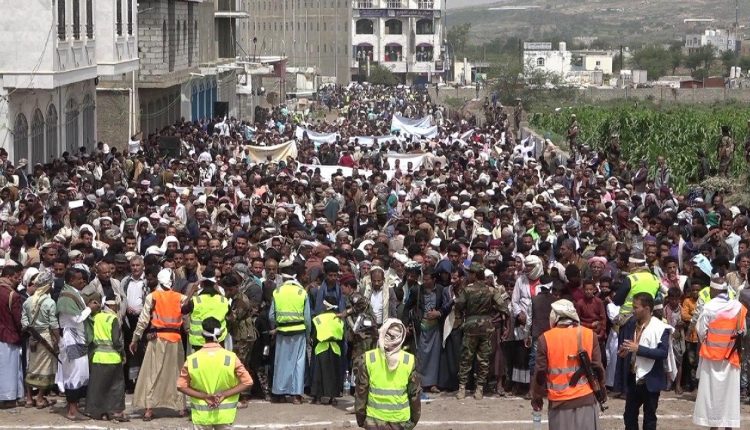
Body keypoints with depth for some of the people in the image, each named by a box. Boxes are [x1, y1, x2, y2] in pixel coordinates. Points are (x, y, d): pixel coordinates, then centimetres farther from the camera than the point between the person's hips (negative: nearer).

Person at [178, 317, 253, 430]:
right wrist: (224, 394, -11)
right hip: (225, 414, 0)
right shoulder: (231, 357, -9)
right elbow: (247, 382, -10)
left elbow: (181, 386, -5)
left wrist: (204, 396, -9)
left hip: (201, 415, 0)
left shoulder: (192, 359, -8)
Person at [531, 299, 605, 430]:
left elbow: (540, 372, -1)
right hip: (586, 399, 1)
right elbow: (597, 367, 1)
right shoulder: (589, 335, -2)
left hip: (559, 402, -1)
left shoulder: (545, 338, -5)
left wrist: (537, 397, 12)